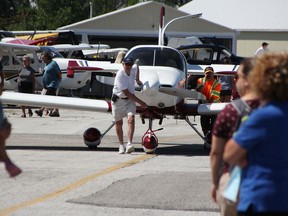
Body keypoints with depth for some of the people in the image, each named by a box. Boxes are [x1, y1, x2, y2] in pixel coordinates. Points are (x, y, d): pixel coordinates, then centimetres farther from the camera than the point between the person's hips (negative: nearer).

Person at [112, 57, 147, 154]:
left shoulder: (134, 69, -7)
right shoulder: (120, 75, -24)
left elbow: (137, 67, 24)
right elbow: (126, 93, -24)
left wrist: (137, 80, 26)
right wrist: (140, 102, -22)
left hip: (130, 99, 3)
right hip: (118, 100, -3)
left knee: (131, 119, -19)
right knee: (118, 123, 8)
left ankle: (129, 144, -28)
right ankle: (121, 145, 25)